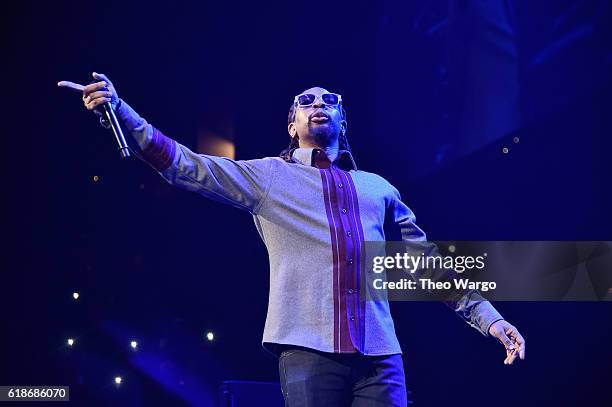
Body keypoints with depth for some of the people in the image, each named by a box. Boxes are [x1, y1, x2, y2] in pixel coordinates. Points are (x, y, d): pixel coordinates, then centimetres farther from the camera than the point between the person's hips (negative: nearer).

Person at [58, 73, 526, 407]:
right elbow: (185, 165, 5)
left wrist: (488, 316, 16)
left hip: (380, 355, 3)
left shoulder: (377, 187, 22)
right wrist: (120, 109, -7)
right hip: (308, 350, -2)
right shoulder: (267, 175, 14)